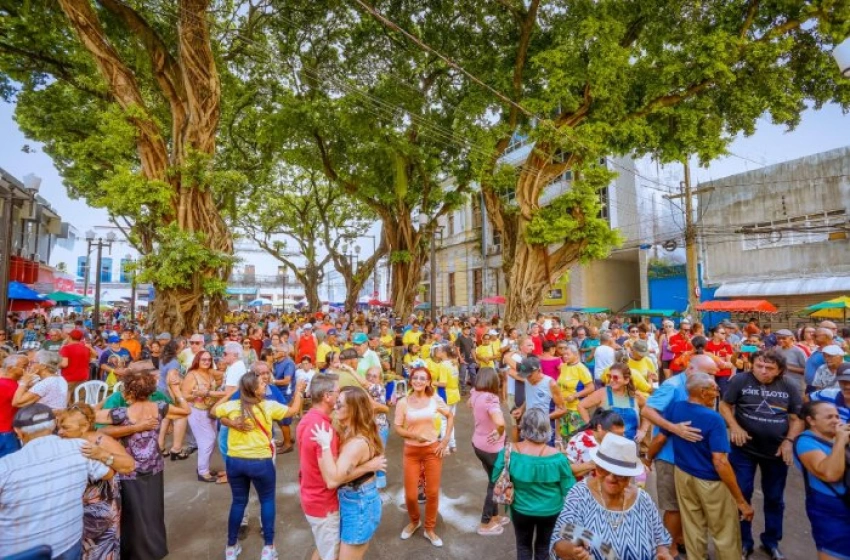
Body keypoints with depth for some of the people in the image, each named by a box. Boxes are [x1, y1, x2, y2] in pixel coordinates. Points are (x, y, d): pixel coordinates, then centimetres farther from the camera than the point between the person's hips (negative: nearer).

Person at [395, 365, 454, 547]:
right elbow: (398, 428, -7)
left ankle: (430, 529, 33)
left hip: (432, 449, 1)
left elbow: (450, 416, 6)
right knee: (410, 494, 6)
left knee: (432, 492, 9)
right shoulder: (403, 402, -11)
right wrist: (415, 435, -24)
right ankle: (414, 521, 39)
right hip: (411, 451, -1)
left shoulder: (435, 400, -7)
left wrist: (446, 440, 0)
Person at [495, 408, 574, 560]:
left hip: (521, 510, 0)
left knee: (523, 545, 28)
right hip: (550, 511, 0)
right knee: (544, 546, 29)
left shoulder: (509, 451, -25)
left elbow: (495, 480, -11)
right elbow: (569, 489, -14)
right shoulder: (557, 457, -27)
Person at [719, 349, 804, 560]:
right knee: (742, 494, 5)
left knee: (774, 498, 17)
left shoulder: (788, 387, -2)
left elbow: (797, 418, 5)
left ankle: (771, 541, 37)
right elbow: (725, 405, -6)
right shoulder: (740, 380, -12)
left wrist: (789, 441, -8)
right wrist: (734, 427, -19)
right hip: (744, 449, -3)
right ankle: (744, 541, 23)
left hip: (777, 450, 3)